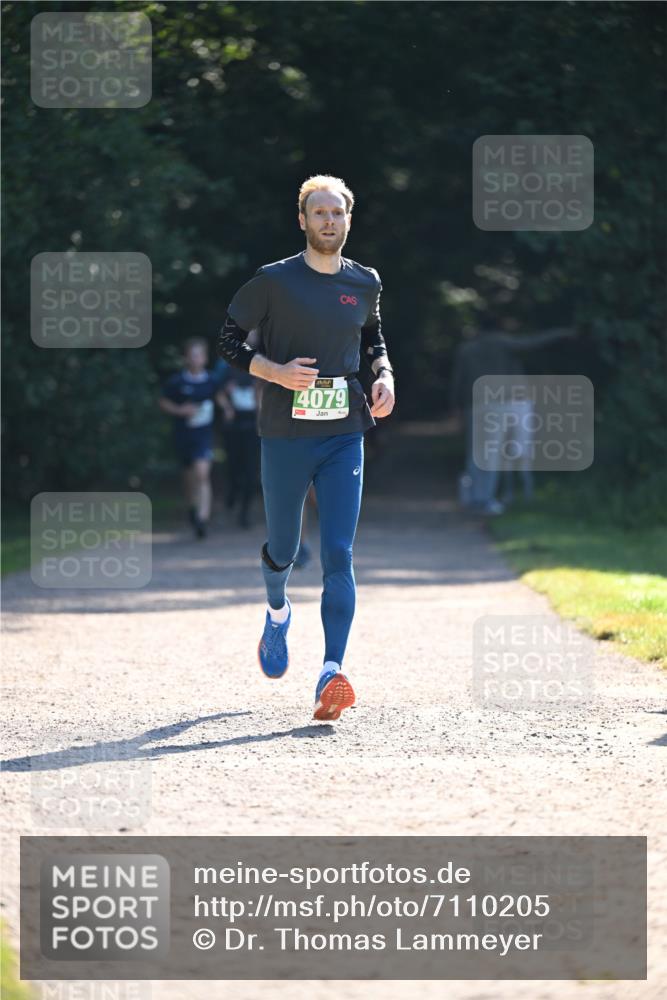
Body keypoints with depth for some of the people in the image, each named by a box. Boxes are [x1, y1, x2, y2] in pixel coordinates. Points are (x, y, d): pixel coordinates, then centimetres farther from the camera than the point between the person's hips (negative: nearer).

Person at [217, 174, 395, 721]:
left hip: (345, 436, 1)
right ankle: (277, 613, 47)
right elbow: (229, 340, 1)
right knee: (283, 551, 11)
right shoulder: (274, 281, -4)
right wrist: (275, 371, -15)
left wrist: (385, 375, 5)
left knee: (338, 555, -11)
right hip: (286, 434, -1)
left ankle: (332, 674, -18)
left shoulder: (365, 283, 7)